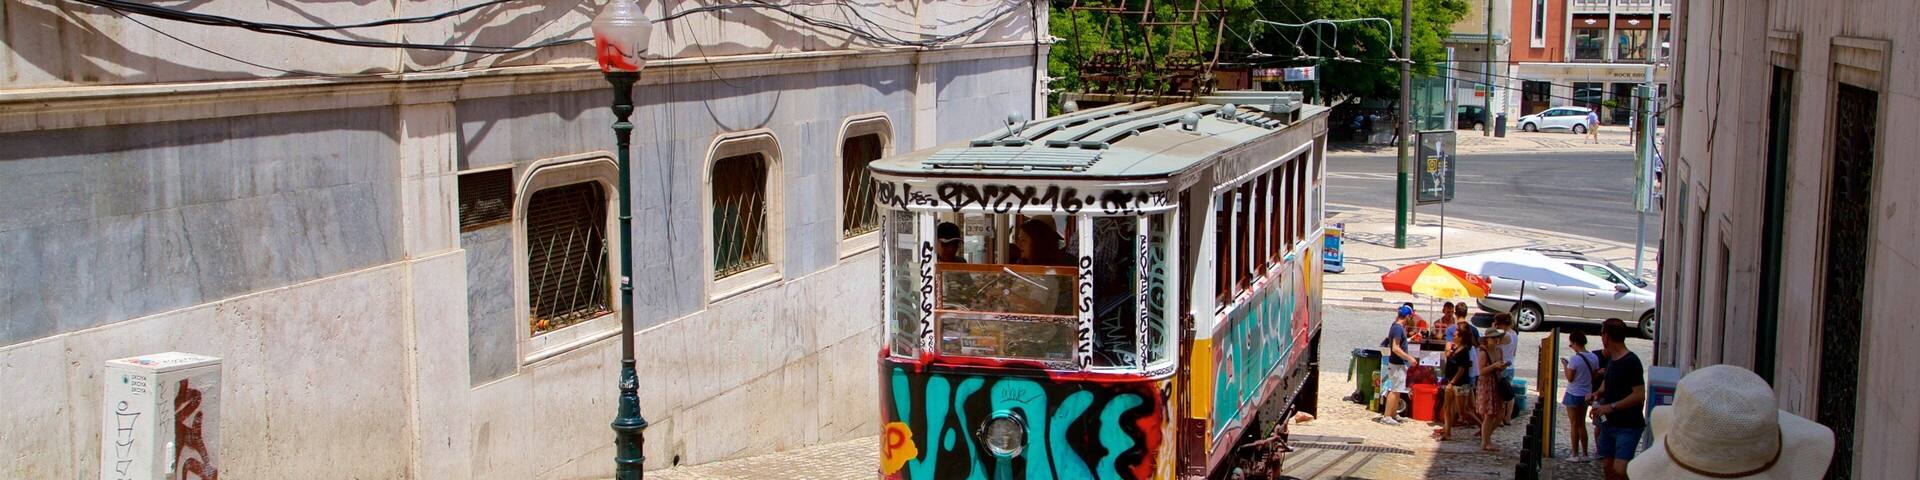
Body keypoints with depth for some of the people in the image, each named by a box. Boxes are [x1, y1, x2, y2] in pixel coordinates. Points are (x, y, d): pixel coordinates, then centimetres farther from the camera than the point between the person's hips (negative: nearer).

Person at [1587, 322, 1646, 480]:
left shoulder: (1631, 362, -17)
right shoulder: (1611, 359, 10)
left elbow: (1639, 395, -22)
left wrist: (1611, 407, -22)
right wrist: (1598, 393, 6)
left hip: (1628, 427, -9)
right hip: (1609, 423, 9)